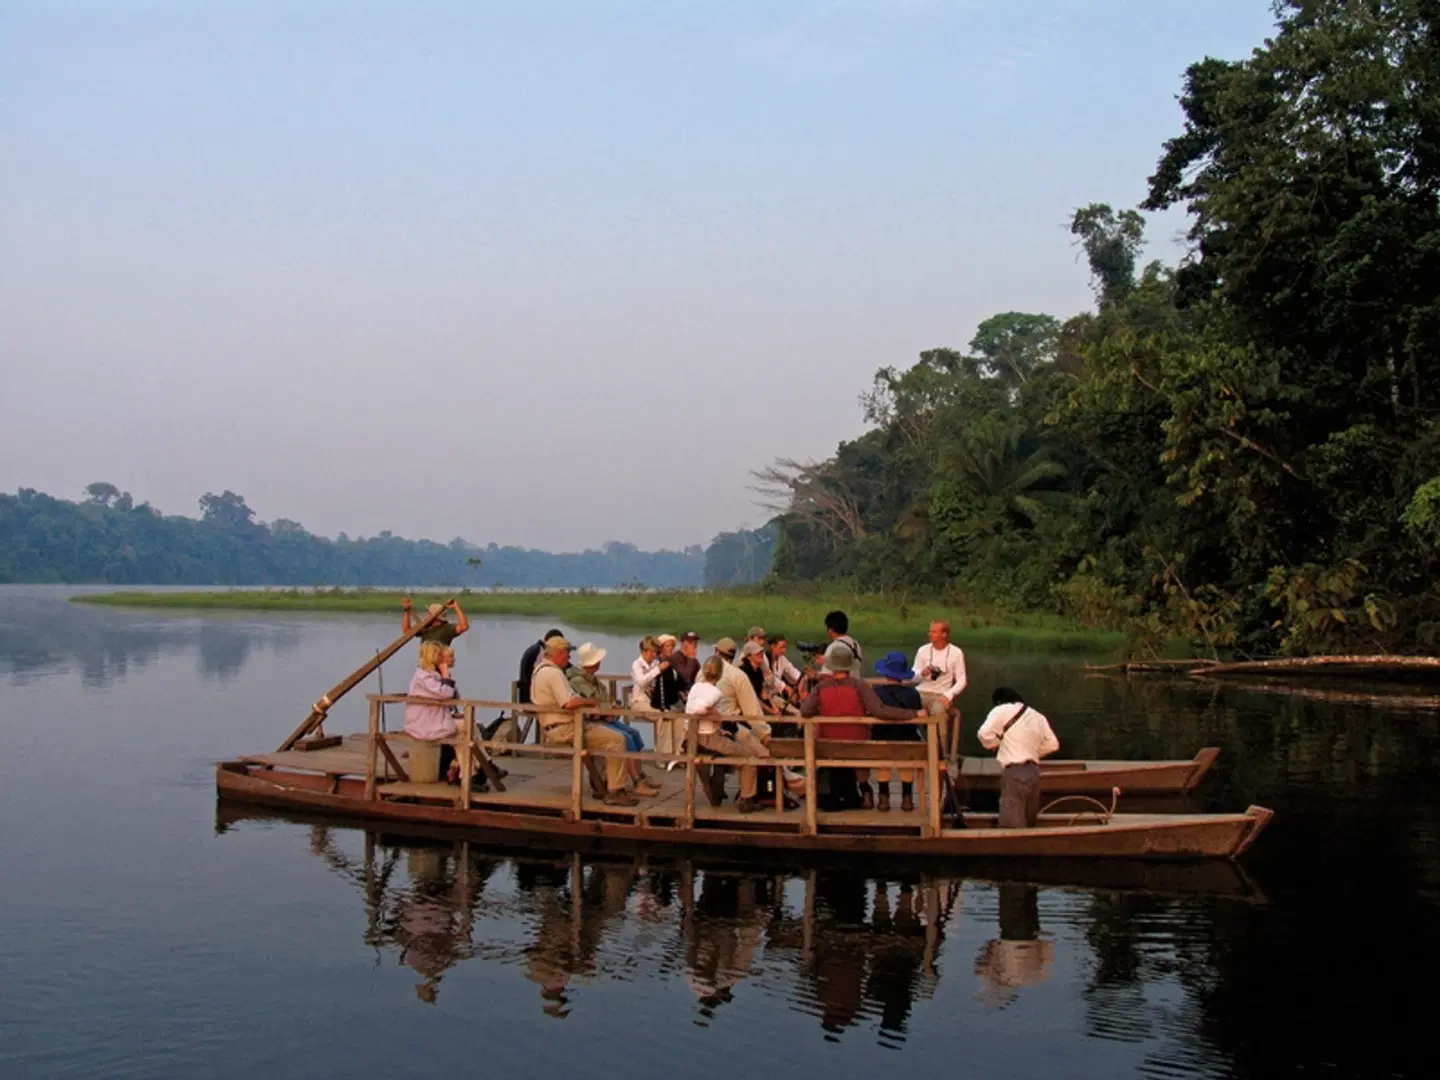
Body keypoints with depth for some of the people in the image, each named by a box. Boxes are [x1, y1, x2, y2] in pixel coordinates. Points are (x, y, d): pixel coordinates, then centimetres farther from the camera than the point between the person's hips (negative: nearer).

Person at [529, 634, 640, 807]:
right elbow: (569, 703, -28)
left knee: (610, 735, 22)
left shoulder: (540, 670, 15)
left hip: (555, 728, 11)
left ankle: (609, 782, 22)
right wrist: (590, 701, -11)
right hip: (564, 729, -11)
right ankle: (615, 791, -14)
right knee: (617, 740, -16)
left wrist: (583, 701, 15)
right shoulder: (553, 673, -19)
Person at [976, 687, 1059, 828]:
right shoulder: (1038, 716, 17)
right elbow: (1052, 744, 16)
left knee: (1012, 827, -10)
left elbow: (985, 734, -12)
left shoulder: (1002, 710, -1)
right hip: (1034, 771, 7)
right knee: (1028, 824, 16)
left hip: (1014, 772, -7)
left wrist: (995, 744, 8)